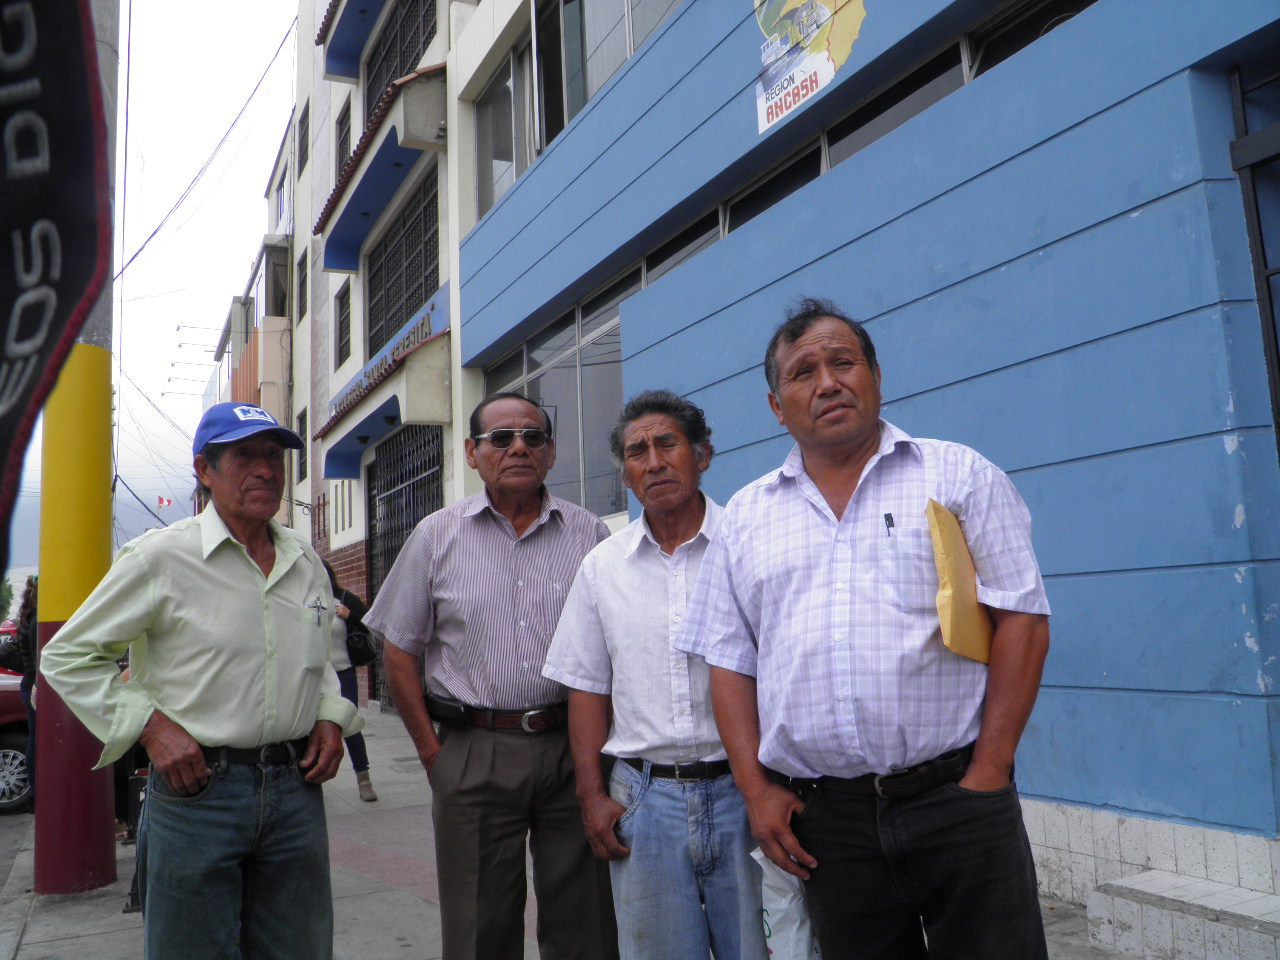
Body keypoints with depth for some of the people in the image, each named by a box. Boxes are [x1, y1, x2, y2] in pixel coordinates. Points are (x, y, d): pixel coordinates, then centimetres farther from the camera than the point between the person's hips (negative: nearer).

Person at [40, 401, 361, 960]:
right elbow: (68, 656, -1)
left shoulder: (307, 561, 9)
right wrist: (151, 726, -11)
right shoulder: (161, 557, -7)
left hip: (296, 788, 5)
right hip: (197, 789, -4)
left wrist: (330, 716, 6)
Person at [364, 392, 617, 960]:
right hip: (472, 756, 0)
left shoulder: (589, 536, 5)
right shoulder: (437, 536, 4)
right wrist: (430, 748, 1)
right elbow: (399, 650, 6)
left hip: (573, 750, 1)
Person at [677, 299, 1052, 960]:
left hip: (955, 800, -2)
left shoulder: (960, 476, 3)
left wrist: (988, 774, -9)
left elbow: (1021, 622, -2)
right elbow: (730, 661, 10)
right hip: (823, 819, 2)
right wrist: (756, 789, 0)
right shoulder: (745, 515, 10)